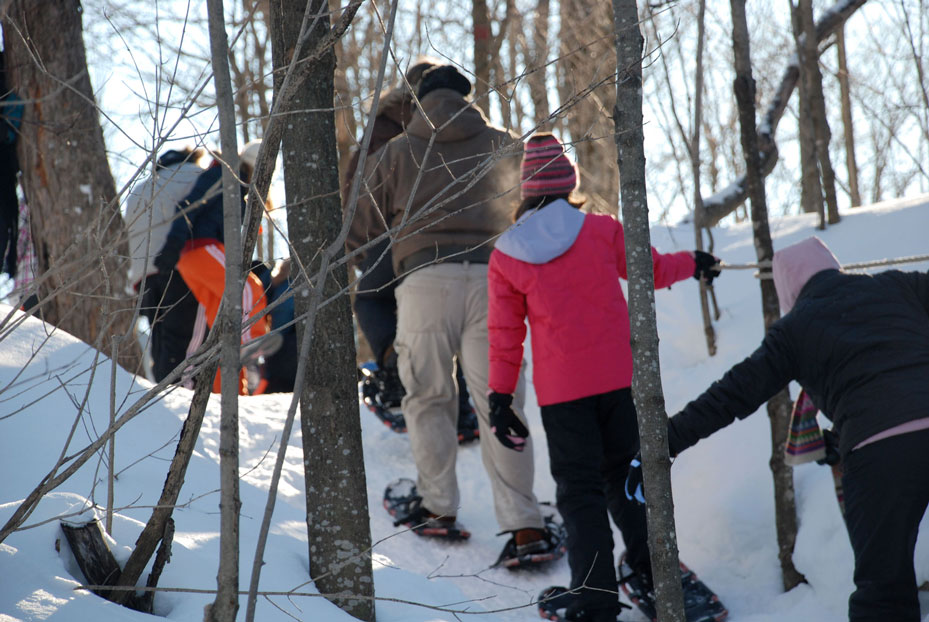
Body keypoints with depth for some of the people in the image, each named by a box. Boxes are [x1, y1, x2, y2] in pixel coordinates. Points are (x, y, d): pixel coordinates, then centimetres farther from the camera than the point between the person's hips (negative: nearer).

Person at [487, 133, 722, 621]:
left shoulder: (505, 257, -3)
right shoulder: (602, 231, -4)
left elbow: (505, 334, 1)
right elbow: (652, 270, 12)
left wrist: (500, 396, 8)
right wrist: (692, 264, 31)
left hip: (560, 390, -1)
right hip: (619, 376, 1)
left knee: (580, 490, 5)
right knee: (623, 472, 20)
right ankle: (650, 562, 22)